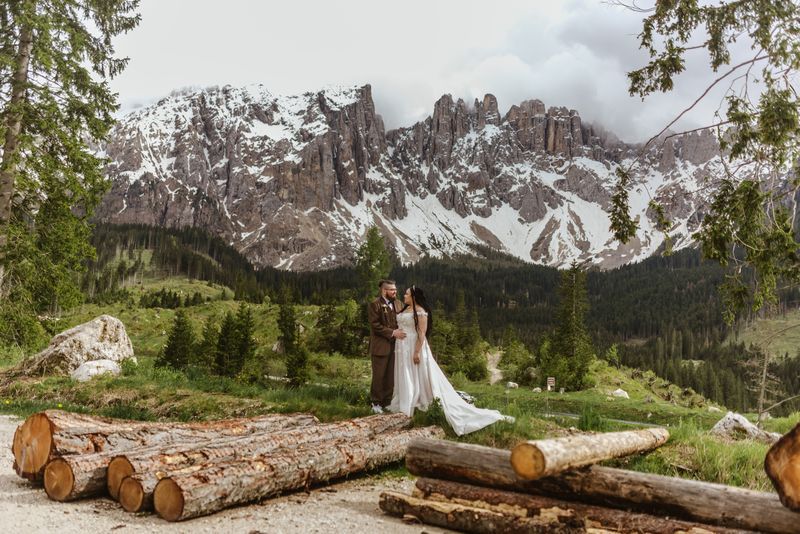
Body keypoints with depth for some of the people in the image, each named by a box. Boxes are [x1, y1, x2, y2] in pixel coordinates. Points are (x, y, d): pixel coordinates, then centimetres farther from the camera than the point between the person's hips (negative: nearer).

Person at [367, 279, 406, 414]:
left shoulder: (397, 303, 12)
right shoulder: (375, 305, -9)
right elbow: (375, 326, -14)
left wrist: (400, 332, 0)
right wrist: (392, 333, -17)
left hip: (394, 346, 6)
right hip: (380, 346, -6)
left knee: (391, 377, 10)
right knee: (379, 376, 2)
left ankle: (387, 402, 21)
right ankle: (376, 403, 14)